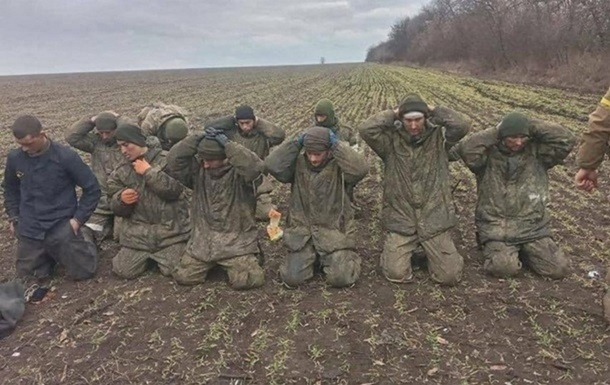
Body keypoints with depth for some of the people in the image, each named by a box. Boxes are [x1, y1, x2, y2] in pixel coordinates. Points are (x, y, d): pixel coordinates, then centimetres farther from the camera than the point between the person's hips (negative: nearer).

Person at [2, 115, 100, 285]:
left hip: (62, 227, -3)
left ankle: (82, 244, 29)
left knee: (82, 272, -1)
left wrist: (78, 218, -11)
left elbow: (92, 189, -9)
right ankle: (51, 254, 36)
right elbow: (10, 189, 16)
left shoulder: (66, 156, -17)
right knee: (29, 276, 9)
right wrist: (13, 217, 8)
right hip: (29, 230, 4)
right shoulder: (14, 158, -4)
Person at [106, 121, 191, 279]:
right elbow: (117, 209, 8)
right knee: (123, 271, -4)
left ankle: (158, 255, 22)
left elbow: (174, 190, -19)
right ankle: (148, 256, 27)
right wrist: (121, 199, -16)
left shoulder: (166, 159, -5)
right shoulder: (120, 172, 8)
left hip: (171, 229, -4)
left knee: (174, 271, -12)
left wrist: (149, 171, -17)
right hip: (138, 232, 4)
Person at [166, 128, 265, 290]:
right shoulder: (198, 169, 1)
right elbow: (173, 161, -12)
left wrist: (226, 143, -30)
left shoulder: (239, 172, -12)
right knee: (183, 277, -1)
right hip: (203, 239, 4)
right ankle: (211, 264, 29)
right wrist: (198, 138, -19)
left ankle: (249, 260, 18)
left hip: (236, 240, -4)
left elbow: (254, 167, -35)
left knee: (246, 280, -18)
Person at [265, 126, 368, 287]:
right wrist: (296, 143, -15)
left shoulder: (339, 166, -8)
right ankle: (313, 257, 24)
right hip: (303, 233, 2)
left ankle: (344, 257, 22)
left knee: (340, 278, -14)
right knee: (292, 278, -8)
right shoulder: (298, 164, -1)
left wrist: (337, 145, -22)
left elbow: (360, 169, -28)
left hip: (334, 233, -2)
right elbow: (272, 165, -17)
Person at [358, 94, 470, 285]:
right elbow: (366, 129, -19)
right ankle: (396, 250, 26)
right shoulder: (391, 141, -3)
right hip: (400, 221, -1)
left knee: (450, 276, -1)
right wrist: (393, 114, -9)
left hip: (434, 220, 1)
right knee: (396, 274, -9)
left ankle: (430, 251, 31)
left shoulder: (439, 137, 0)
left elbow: (462, 125, -17)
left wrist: (435, 111, -6)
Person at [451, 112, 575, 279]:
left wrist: (532, 126, -9)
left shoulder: (537, 152, 3)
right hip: (496, 227, -3)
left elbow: (567, 140, -10)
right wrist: (495, 132, -15)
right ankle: (496, 249, 10)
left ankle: (524, 250, 20)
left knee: (558, 268, -7)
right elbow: (466, 149, -24)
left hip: (532, 226, 3)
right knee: (504, 268, -26)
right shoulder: (489, 154, -5)